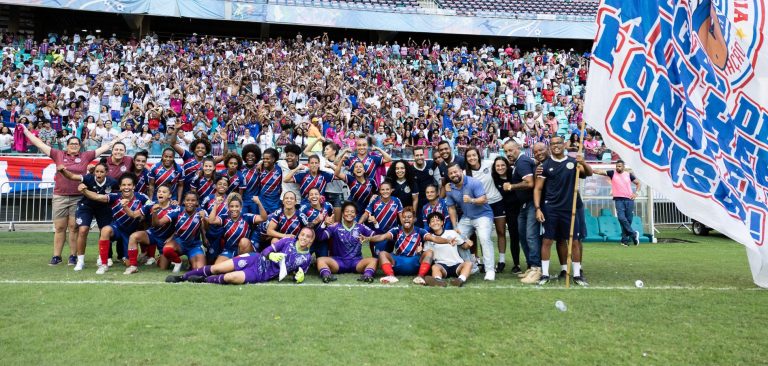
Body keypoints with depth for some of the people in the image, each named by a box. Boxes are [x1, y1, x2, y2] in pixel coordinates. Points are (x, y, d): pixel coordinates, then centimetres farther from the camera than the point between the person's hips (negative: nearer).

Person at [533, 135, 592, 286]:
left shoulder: (573, 162, 5)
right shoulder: (545, 165, 1)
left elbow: (589, 173, -9)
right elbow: (537, 188, 0)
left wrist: (583, 163, -30)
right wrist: (538, 208, -9)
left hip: (570, 208, 1)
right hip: (551, 209, -1)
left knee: (575, 241, 5)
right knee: (547, 241, 0)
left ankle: (577, 274, 15)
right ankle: (545, 274, 9)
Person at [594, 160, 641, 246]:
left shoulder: (629, 174, 8)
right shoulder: (612, 173, 3)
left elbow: (638, 183, 18)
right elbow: (600, 171, -10)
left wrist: (636, 193, 3)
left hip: (629, 199, 2)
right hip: (618, 200, -2)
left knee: (628, 220, 3)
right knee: (621, 218, -17)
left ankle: (625, 239, 12)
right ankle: (633, 234, 0)